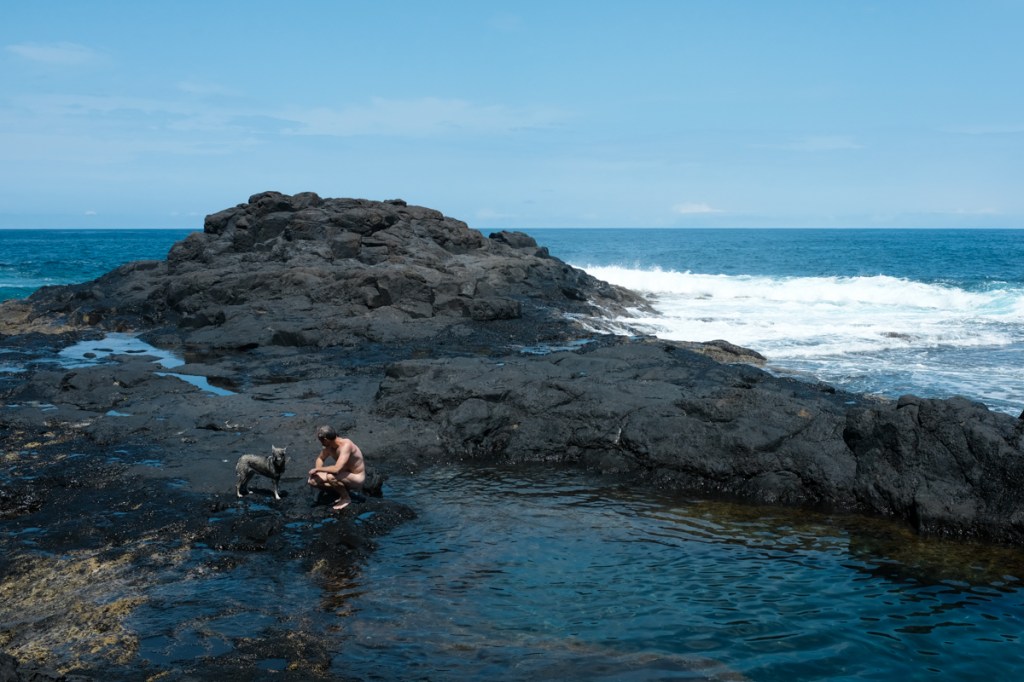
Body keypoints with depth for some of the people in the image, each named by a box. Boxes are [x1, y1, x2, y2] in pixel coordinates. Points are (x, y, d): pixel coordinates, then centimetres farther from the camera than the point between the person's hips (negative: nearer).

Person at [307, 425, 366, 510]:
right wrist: (317, 472, -6)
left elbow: (336, 469, -40)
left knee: (331, 476, -36)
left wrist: (317, 469, -25)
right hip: (345, 476, 8)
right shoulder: (329, 446, -6)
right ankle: (342, 491, 9)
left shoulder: (346, 445, -30)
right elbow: (320, 458, 15)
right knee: (312, 481, -2)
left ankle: (346, 498, -9)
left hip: (357, 479, -8)